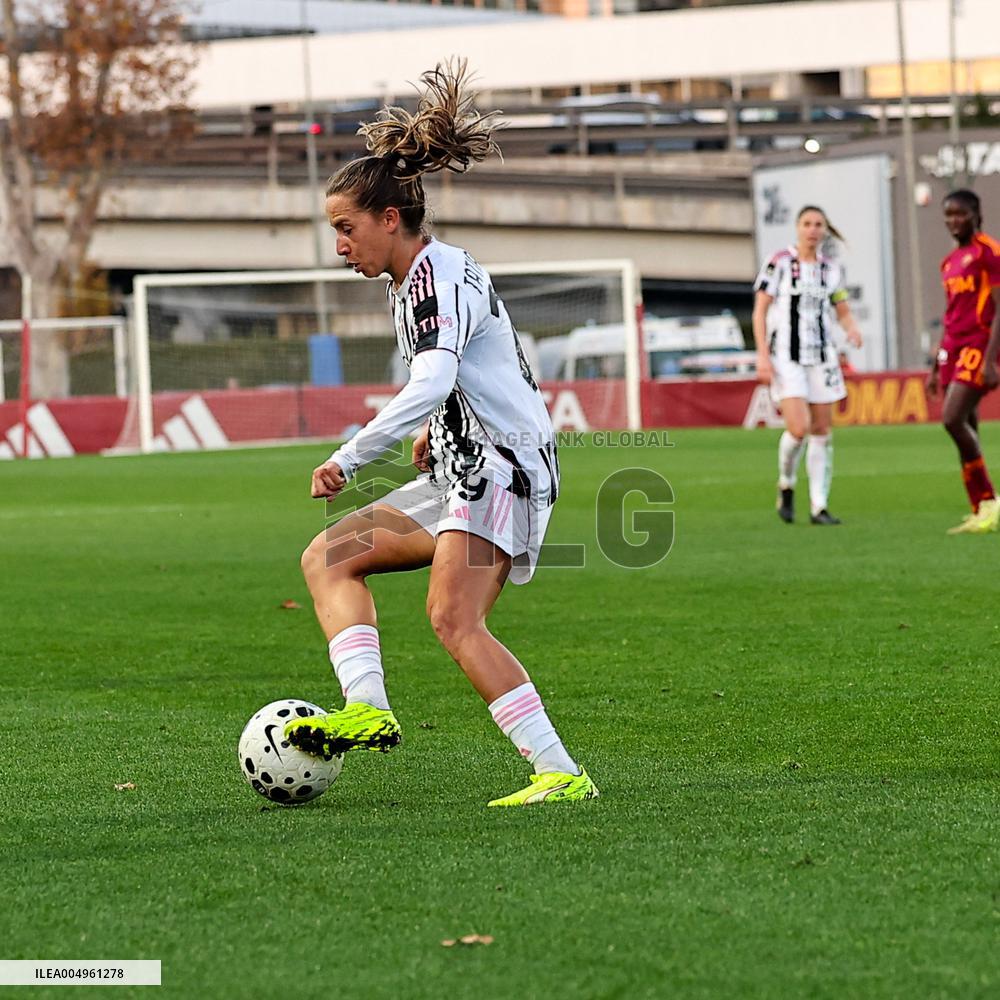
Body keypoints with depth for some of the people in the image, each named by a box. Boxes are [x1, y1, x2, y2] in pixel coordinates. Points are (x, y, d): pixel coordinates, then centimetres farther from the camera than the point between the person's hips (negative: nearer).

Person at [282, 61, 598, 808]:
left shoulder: (437, 275, -12)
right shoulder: (419, 282, 18)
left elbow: (429, 386, -27)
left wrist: (349, 460, -28)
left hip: (504, 466, -11)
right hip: (465, 472, 11)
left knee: (454, 617, -23)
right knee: (329, 558, 7)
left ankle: (562, 774, -26)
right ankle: (368, 709, -10)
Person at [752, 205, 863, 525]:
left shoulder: (830, 269, 9)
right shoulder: (779, 263, -5)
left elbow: (843, 312, 16)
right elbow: (759, 311, -5)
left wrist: (852, 329, -7)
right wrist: (762, 355, -12)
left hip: (821, 355, 5)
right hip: (785, 357, -5)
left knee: (822, 431, 2)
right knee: (799, 428, -18)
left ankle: (819, 507, 8)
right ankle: (786, 487, 10)